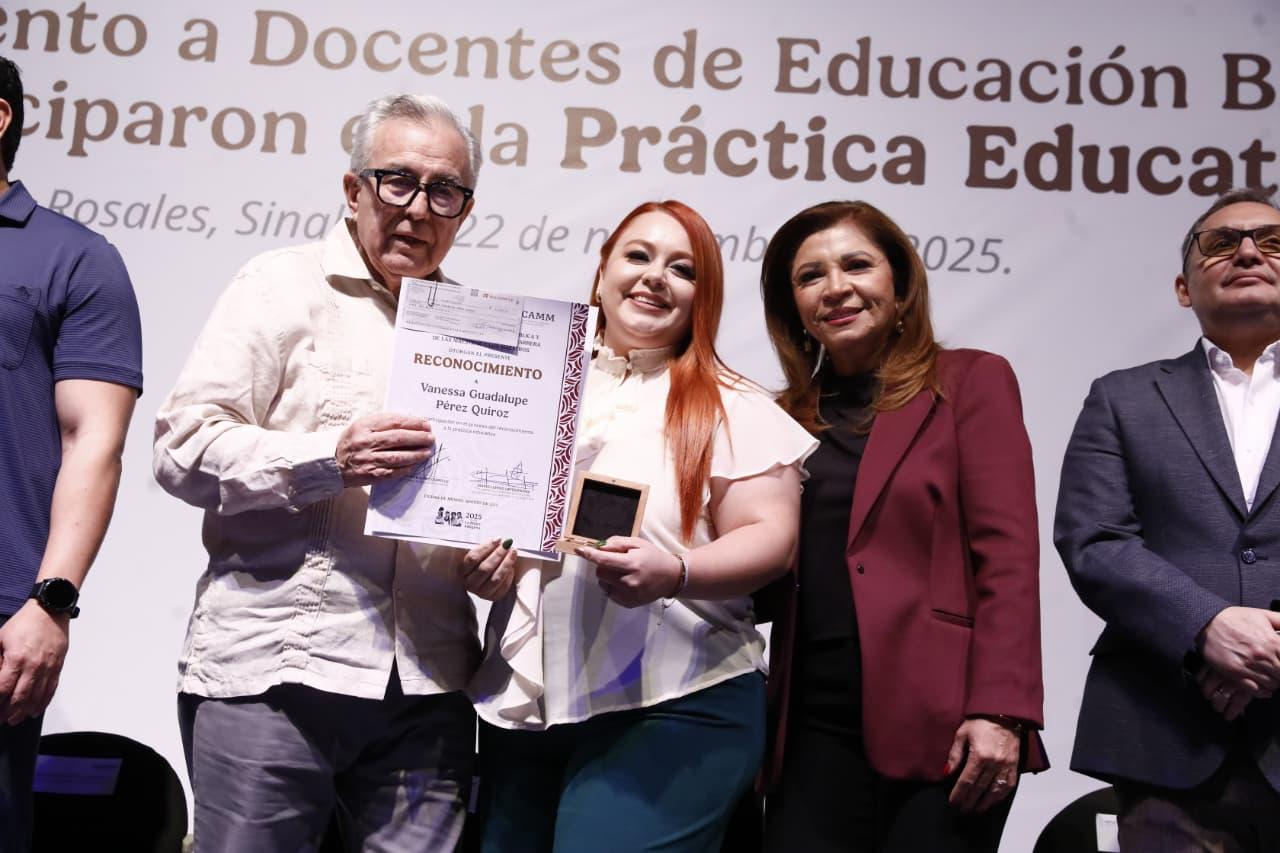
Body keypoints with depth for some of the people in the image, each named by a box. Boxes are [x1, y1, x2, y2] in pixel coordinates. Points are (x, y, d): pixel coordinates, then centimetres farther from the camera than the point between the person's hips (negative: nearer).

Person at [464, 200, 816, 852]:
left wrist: (672, 574, -24)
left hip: (671, 709, -4)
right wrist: (479, 562, -2)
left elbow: (769, 539, -7)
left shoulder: (731, 407, 1)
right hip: (522, 704, 5)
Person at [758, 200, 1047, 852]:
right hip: (815, 730, 4)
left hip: (939, 726, -3)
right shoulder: (789, 417, 14)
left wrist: (998, 712, -15)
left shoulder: (969, 381, 2)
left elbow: (1007, 556, -6)